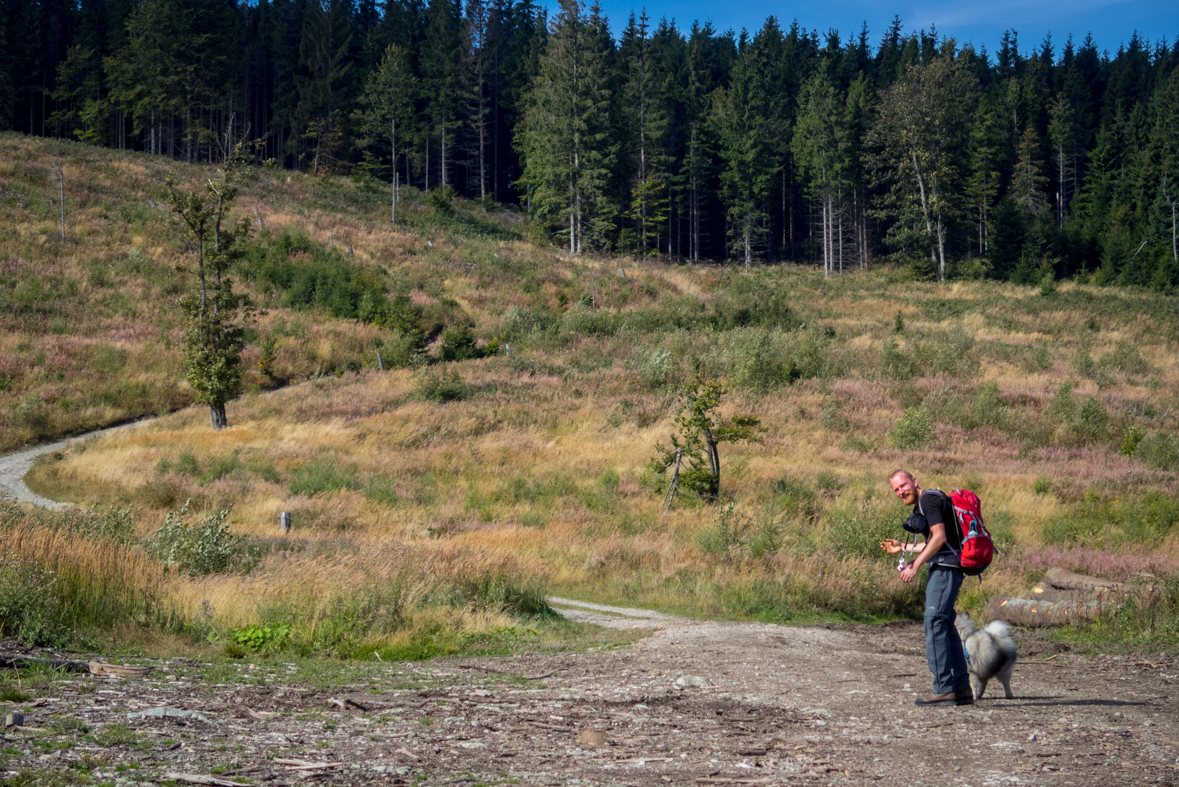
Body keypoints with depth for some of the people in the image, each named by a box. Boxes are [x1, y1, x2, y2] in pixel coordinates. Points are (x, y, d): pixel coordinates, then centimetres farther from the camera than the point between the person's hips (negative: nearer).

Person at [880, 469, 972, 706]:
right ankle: (962, 688, 13)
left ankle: (944, 689, -13)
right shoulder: (922, 505, 22)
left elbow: (940, 537, -19)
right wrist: (903, 548, 30)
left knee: (934, 623, -12)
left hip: (945, 568, -11)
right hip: (943, 568, 11)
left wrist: (915, 565, -18)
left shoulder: (929, 499, -9)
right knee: (946, 625, 11)